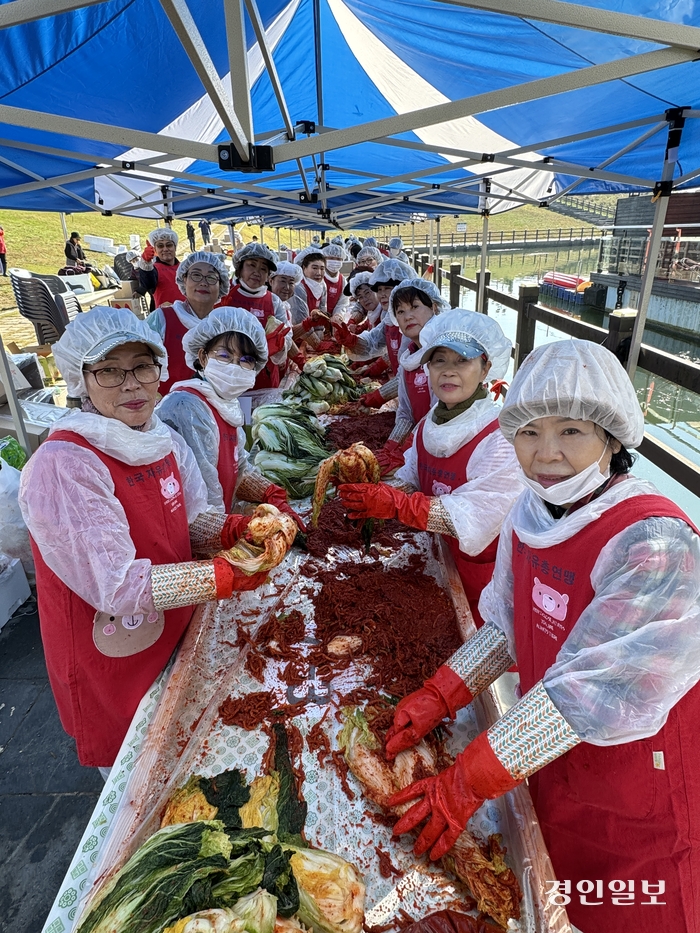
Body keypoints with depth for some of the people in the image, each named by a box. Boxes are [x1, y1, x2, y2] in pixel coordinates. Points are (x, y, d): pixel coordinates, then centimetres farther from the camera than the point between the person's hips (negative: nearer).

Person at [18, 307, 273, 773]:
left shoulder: (163, 438, -6)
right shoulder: (62, 466, -28)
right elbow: (115, 587, -29)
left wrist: (233, 529, -19)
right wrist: (225, 576, -32)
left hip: (174, 631, 6)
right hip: (113, 655, -6)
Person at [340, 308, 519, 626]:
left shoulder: (501, 438, -24)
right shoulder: (428, 425, -3)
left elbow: (472, 519, -29)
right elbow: (411, 480, 2)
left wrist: (395, 504, -34)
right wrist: (375, 493, -19)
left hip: (481, 572, -5)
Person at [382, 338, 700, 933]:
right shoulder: (530, 515, -9)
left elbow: (588, 691, -32)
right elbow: (507, 626, 2)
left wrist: (468, 783, -26)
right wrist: (436, 698, -7)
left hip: (641, 801, -5)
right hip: (552, 764, 5)